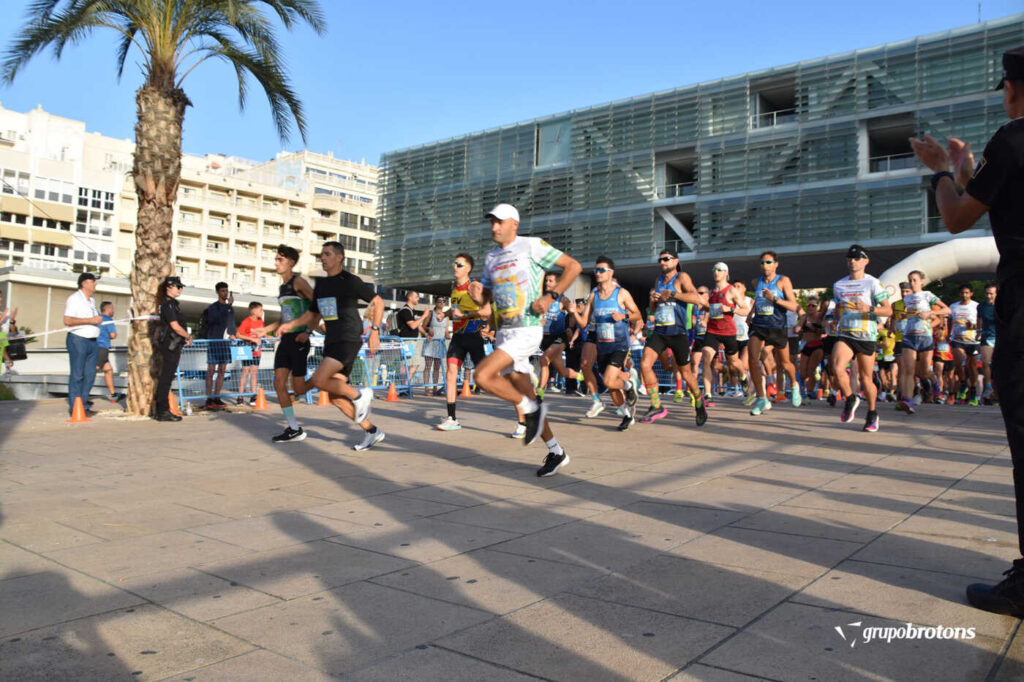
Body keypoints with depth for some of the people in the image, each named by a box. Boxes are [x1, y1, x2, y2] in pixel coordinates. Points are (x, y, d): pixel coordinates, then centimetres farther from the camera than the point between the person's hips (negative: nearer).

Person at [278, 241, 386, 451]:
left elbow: (378, 302, -3)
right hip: (331, 341, 8)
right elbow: (313, 314, 25)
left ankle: (359, 395, -1)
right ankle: (371, 432, 15)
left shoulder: (349, 281, -6)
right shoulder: (320, 284, 15)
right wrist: (291, 325, 11)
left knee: (319, 380, -24)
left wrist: (374, 331, -10)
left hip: (349, 339, -8)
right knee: (335, 397, 5)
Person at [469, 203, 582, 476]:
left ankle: (532, 410, -1)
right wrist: (477, 294, -3)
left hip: (527, 330, -7)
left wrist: (551, 296, -13)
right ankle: (555, 452, 21)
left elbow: (573, 266, -5)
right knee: (524, 395, 9)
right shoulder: (491, 258, 16)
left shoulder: (532, 246, -5)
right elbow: (485, 298, 20)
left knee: (483, 375, -22)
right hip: (504, 331, 8)